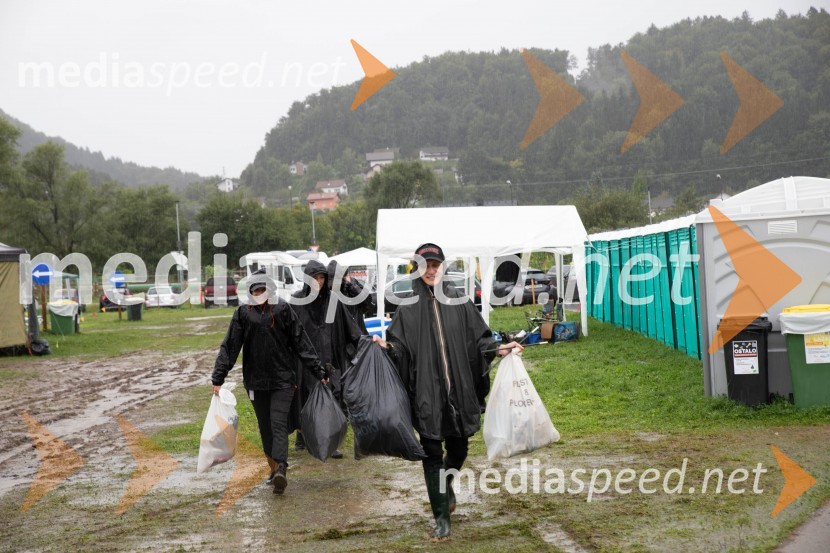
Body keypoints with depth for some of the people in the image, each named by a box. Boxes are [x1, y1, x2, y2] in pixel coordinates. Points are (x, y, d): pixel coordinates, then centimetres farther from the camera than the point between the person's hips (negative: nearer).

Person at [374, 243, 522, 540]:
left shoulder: (458, 301, 5)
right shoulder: (408, 308, 2)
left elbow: (477, 338, 9)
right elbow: (400, 346, -1)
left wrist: (498, 349, -5)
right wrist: (388, 346, -20)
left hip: (458, 387, 2)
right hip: (426, 391, -2)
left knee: (458, 448, 11)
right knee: (432, 453, -1)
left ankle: (447, 484, 44)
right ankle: (442, 517, 9)